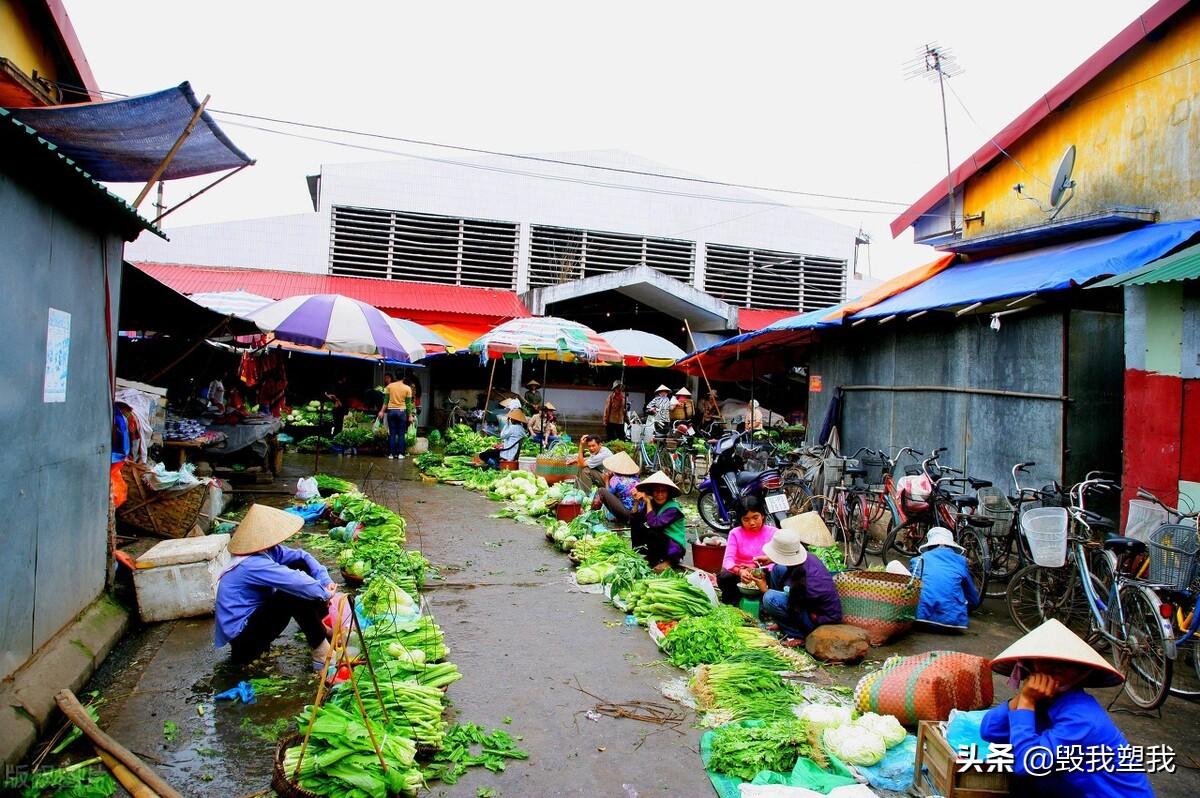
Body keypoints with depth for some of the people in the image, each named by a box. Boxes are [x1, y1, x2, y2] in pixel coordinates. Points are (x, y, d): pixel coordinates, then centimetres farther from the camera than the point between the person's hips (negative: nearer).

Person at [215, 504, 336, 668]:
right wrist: (325, 593, -19)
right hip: (241, 635, -9)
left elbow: (302, 557, -2)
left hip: (253, 613, 9)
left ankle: (327, 626, 4)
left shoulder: (267, 550, -4)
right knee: (296, 594, -27)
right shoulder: (253, 564, -29)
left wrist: (326, 581, -16)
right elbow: (295, 581, -34)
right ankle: (323, 654, -16)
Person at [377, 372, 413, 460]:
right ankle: (400, 454, 3)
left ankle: (391, 454, 5)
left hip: (391, 411, 1)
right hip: (402, 411, -1)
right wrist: (409, 416, 4)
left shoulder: (389, 386, 2)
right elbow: (408, 404, -1)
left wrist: (382, 411, 8)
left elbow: (386, 401, 1)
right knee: (401, 434, 5)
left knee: (392, 433, 5)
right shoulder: (407, 388, -1)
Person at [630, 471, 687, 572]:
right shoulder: (652, 503, -3)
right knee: (636, 524, -8)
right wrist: (636, 502, -19)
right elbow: (633, 520, -6)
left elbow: (654, 524, -34)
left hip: (674, 547, -6)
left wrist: (648, 502, -26)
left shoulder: (672, 508, -21)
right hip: (659, 541, 6)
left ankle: (668, 561, -8)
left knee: (650, 533, -29)